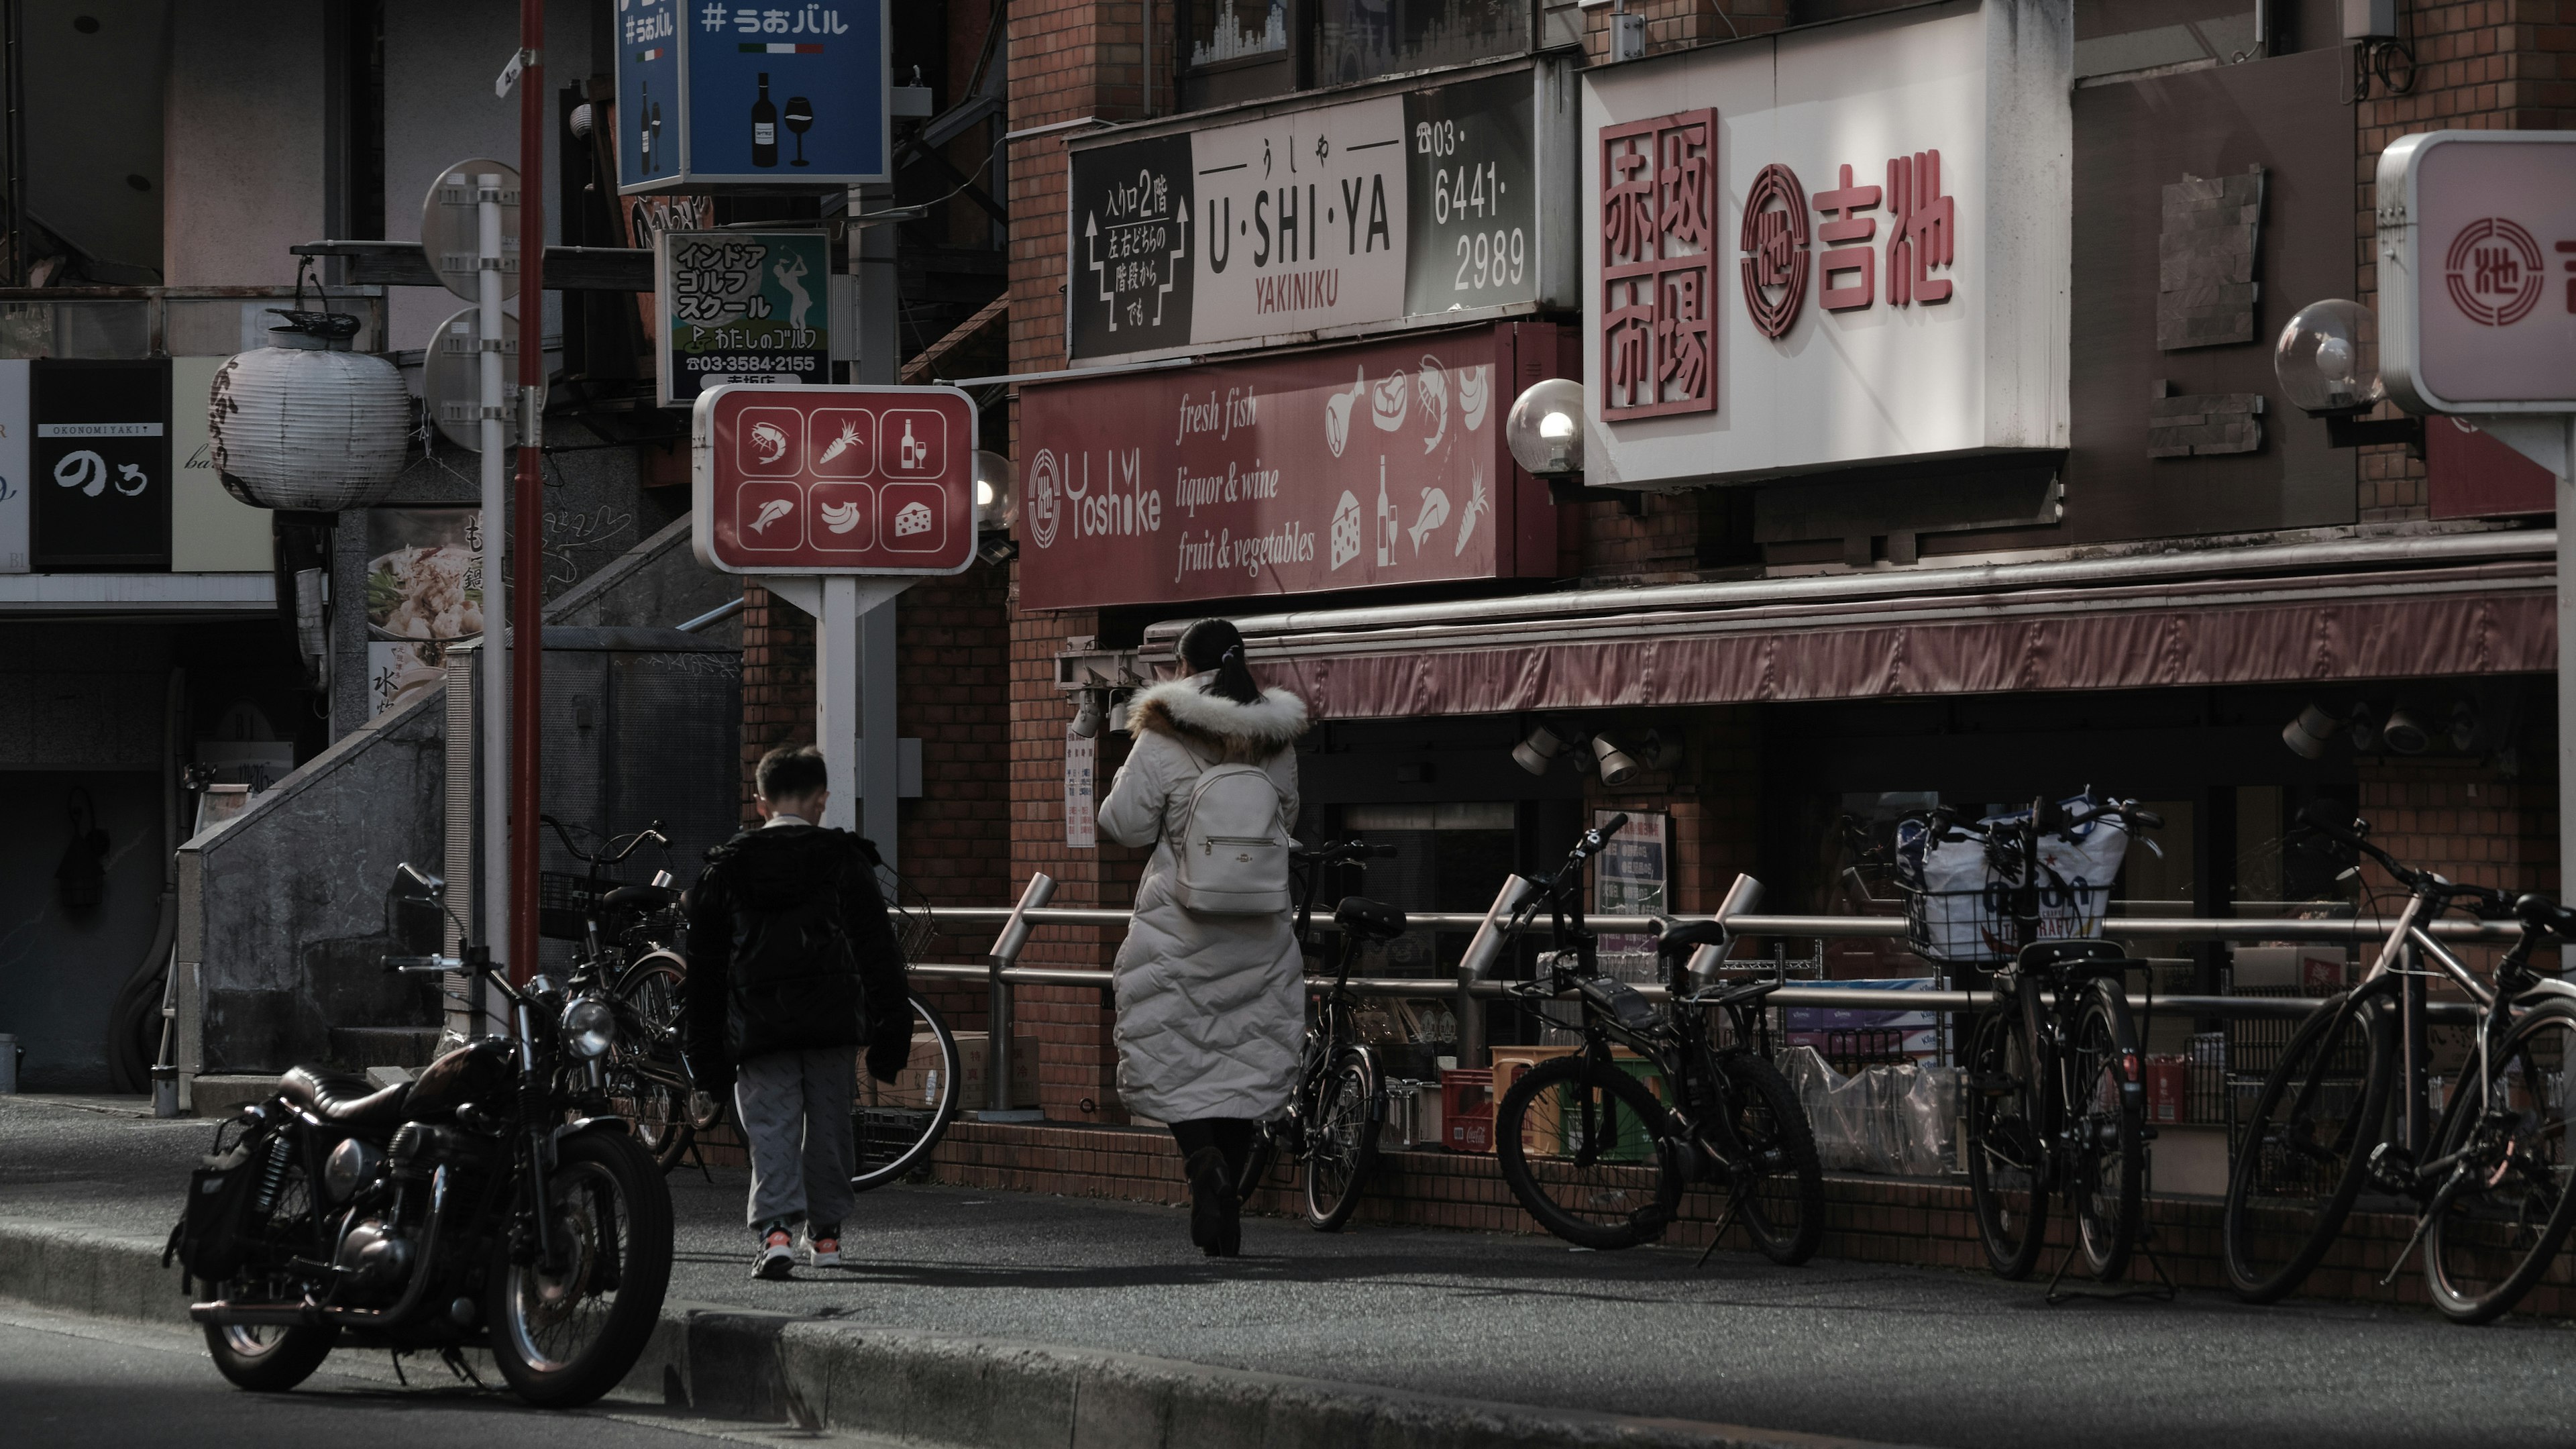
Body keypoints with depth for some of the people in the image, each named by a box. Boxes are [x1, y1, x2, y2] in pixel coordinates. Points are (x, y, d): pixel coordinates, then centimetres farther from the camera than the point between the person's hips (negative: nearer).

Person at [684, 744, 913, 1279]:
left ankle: (776, 1229, -21)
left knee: (771, 1126, -3)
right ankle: (826, 1231, 19)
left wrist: (706, 1049, 11)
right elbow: (877, 948, 1)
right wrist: (890, 1033, 5)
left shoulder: (726, 867, 5)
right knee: (829, 1123, 13)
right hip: (831, 1017, 0)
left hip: (757, 1025, 0)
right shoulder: (845, 860, 1)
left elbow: (706, 963, 7)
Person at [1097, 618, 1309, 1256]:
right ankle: (1224, 1205, 10)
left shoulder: (1163, 740, -10)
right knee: (1248, 1060, 9)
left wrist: (1126, 779, 12)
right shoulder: (1277, 742, 4)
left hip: (1181, 930, -4)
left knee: (1170, 1058, 1)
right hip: (1259, 933, 4)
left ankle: (1202, 1156, -25)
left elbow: (1127, 824, -6)